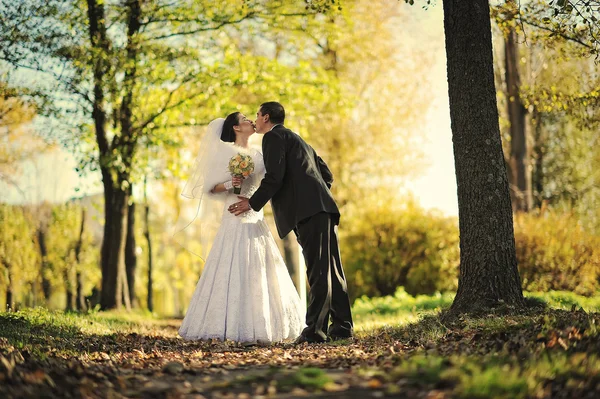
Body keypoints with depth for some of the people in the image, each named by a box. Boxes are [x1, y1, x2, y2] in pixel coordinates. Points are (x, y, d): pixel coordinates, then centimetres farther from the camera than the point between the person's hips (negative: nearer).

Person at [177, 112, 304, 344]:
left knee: (260, 274, 5)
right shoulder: (225, 153, -2)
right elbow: (210, 187, -5)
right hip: (235, 222, -7)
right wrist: (229, 184, -21)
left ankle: (259, 327, 10)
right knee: (234, 272, -10)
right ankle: (231, 327, -7)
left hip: (257, 221, 7)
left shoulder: (257, 155, 16)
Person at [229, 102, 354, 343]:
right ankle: (342, 326, 8)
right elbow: (326, 173, 30)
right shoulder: (295, 139, 31)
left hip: (308, 210, -9)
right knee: (331, 269, 7)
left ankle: (316, 329, -16)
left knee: (318, 270, -14)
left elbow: (274, 176, -11)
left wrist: (253, 203, -2)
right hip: (322, 208, 9)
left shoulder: (274, 136, 2)